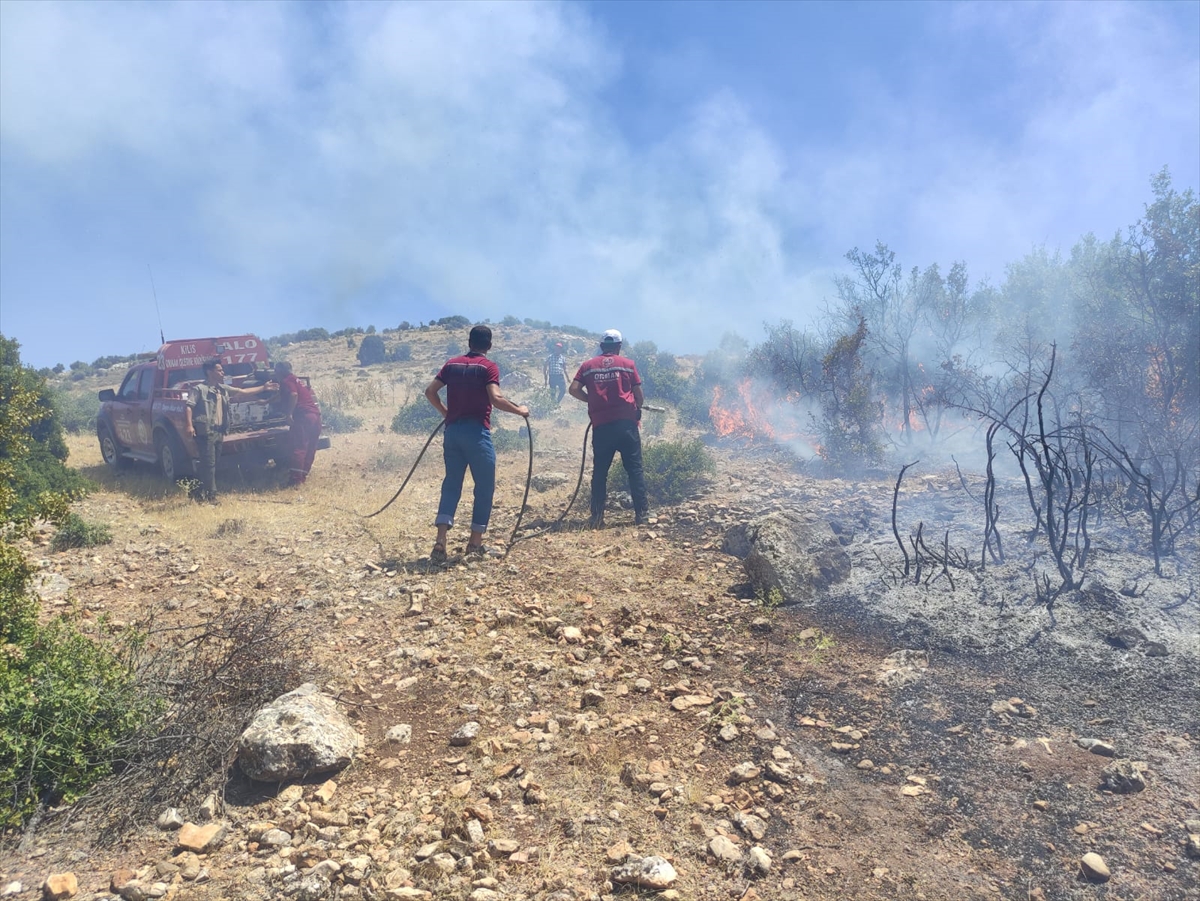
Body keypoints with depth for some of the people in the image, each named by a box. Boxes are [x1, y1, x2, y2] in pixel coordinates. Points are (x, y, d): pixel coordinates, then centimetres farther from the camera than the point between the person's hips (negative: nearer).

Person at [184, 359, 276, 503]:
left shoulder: (223, 389, 16)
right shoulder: (199, 389, -7)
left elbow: (243, 392, 19)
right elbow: (188, 407, -14)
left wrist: (263, 388, 15)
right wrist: (190, 425, -25)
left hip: (219, 432, 8)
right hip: (206, 432, -8)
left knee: (213, 464, 12)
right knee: (209, 463, -7)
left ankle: (200, 491, 23)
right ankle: (211, 495, -3)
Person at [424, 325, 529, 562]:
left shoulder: (452, 364, 10)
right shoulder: (488, 367, -5)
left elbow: (430, 391, 10)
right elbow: (496, 399, -18)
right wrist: (520, 410, -4)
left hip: (452, 430, 5)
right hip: (476, 432, -5)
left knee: (451, 484, 10)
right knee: (485, 486, 8)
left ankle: (441, 540, -4)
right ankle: (475, 542, 10)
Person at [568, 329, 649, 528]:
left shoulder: (588, 365, 9)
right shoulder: (628, 364, 6)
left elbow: (574, 389, -1)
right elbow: (638, 394, 5)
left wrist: (592, 400, 13)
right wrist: (638, 409, 24)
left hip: (601, 425, 1)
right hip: (626, 422, -1)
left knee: (599, 472, 8)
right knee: (635, 468, 7)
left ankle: (597, 518, 6)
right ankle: (642, 513, 6)